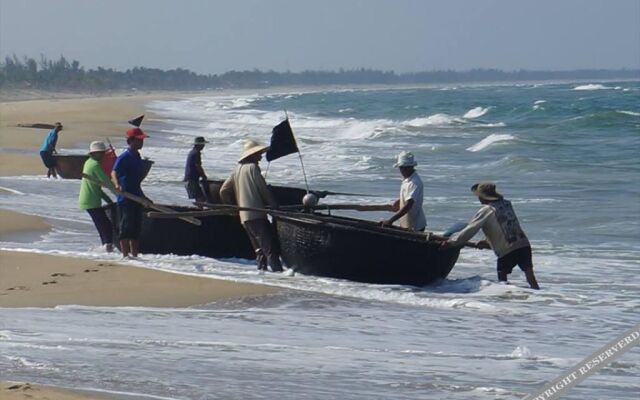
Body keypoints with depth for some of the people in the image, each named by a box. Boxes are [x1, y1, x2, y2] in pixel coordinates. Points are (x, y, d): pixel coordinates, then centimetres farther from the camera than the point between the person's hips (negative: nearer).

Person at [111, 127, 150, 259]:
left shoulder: (137, 157, 16)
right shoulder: (124, 157, -11)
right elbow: (114, 173, -25)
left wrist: (143, 197, 31)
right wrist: (117, 184, -46)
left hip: (136, 198, 9)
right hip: (125, 198, -9)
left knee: (136, 228, 11)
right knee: (127, 227, -8)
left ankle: (134, 255, 17)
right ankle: (125, 254, -6)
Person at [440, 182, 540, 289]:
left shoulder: (487, 210, -4)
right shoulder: (507, 204, 16)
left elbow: (470, 230, -5)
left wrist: (450, 242, 2)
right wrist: (489, 243, 28)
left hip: (506, 250, -5)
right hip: (524, 244, 5)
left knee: (502, 276, 9)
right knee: (529, 273, 2)